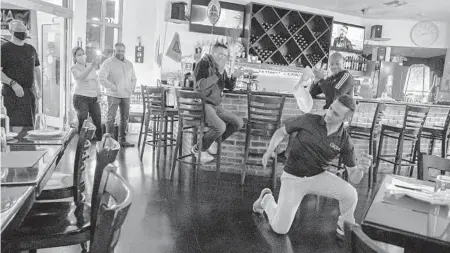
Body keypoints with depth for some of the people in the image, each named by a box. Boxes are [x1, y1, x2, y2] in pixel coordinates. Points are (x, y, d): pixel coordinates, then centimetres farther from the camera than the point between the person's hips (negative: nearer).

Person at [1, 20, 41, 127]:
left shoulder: (31, 49, 16)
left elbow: (37, 69, 22)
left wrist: (39, 88, 11)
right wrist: (13, 84, -21)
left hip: (30, 93, 6)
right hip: (13, 93, -6)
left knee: (30, 125, 6)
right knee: (18, 125, -12)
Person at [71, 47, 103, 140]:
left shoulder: (91, 66, 14)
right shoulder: (74, 68, -2)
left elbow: (97, 81, 17)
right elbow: (81, 77, -23)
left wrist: (98, 95, 5)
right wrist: (92, 66, -36)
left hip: (93, 98, 5)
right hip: (81, 97, -4)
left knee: (98, 122, 1)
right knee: (82, 122, -5)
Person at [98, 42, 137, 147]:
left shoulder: (129, 64, 15)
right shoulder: (108, 63, -4)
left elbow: (133, 78, 26)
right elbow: (101, 78, -14)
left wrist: (132, 88, 10)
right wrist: (113, 87, -17)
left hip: (126, 95, 6)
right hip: (113, 95, -6)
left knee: (125, 118, 8)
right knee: (111, 118, -6)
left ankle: (122, 140, 17)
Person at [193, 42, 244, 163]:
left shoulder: (220, 67, 12)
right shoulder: (204, 64, -12)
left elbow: (230, 86, 13)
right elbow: (201, 85, -25)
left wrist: (234, 77, -9)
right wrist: (218, 73, -26)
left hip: (216, 106, 8)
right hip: (204, 104, -8)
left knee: (238, 123, -1)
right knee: (220, 127, -29)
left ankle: (214, 142, 11)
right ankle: (198, 149, -7)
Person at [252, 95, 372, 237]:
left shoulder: (345, 141, -13)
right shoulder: (308, 120, -16)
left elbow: (354, 178, -10)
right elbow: (281, 132, -1)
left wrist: (363, 167, -35)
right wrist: (269, 151, -20)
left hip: (317, 177, 2)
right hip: (293, 179, -2)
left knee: (350, 194, -26)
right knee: (280, 229, -10)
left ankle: (345, 226, 6)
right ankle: (267, 200, 22)